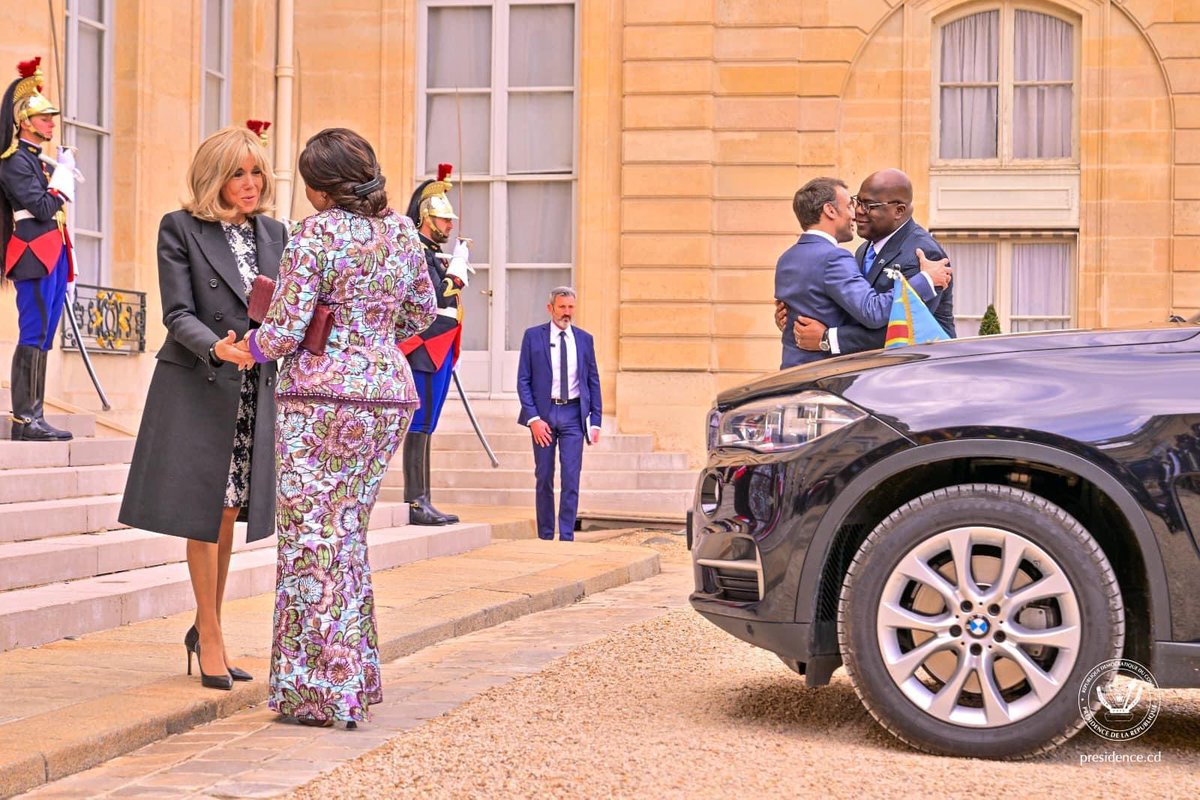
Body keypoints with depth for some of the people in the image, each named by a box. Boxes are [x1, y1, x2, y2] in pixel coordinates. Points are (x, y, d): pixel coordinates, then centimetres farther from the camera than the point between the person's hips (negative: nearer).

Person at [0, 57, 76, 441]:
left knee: (43, 337, 7)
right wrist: (63, 172, -8)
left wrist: (66, 272, 20)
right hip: (35, 258, -9)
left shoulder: (39, 161, 20)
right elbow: (43, 208, -18)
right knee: (33, 336, -11)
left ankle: (33, 417, 9)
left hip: (53, 258, 9)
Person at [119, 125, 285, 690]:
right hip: (198, 387, -5)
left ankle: (207, 628, 22)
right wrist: (217, 347, -26)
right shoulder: (181, 229, -3)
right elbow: (178, 315, -9)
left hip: (254, 389, 5)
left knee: (229, 514, 9)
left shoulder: (273, 233, 12)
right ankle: (209, 637, 9)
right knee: (205, 511, -1)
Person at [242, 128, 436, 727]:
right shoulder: (401, 231, 8)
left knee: (311, 539, 0)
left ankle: (319, 692, 2)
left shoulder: (317, 233, -11)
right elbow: (422, 312, 20)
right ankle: (353, 680, 20)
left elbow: (287, 329, -14)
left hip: (320, 395, -7)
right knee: (349, 533, 16)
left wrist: (250, 348, 6)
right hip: (388, 395, 7)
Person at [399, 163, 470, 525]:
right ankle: (415, 504, -9)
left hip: (437, 356, 10)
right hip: (425, 355, -10)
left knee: (424, 428, 10)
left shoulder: (434, 255, 20)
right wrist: (458, 266, -13)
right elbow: (434, 301, -21)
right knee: (420, 428, -9)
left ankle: (421, 503, 13)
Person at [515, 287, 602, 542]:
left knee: (571, 479, -6)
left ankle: (567, 538, -3)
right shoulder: (533, 336, 2)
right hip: (543, 412, -1)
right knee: (544, 479, 5)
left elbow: (593, 381, 11)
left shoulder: (584, 339, 8)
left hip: (573, 415, 1)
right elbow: (523, 380, 0)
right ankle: (545, 537, 13)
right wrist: (533, 418, -10)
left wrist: (595, 421, 3)